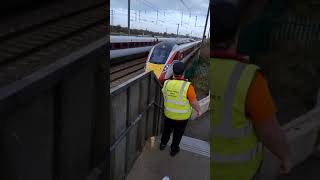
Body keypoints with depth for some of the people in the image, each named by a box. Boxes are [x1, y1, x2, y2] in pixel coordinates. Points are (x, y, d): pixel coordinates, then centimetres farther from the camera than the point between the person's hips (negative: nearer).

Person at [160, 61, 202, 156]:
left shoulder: (167, 83, -16)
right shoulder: (188, 86, -28)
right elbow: (194, 102, -20)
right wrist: (199, 110, -1)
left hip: (169, 114, 3)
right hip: (182, 116, -3)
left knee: (167, 129, 28)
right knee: (178, 133, 21)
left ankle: (163, 144, 49)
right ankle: (174, 149, 41)